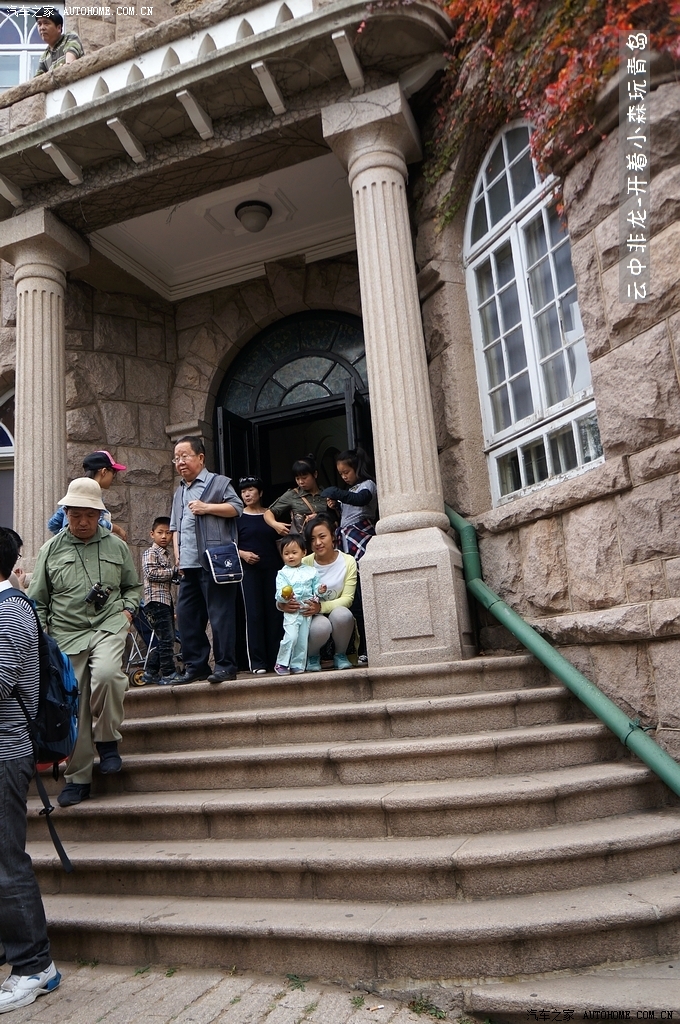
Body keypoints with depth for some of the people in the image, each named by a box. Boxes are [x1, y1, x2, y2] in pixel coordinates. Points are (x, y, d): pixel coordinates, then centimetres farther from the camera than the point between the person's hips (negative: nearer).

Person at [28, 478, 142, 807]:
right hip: (67, 633, 1)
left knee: (106, 673, -31)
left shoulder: (116, 546, 10)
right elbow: (37, 600, 13)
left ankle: (107, 740, -5)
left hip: (109, 625, -1)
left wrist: (127, 610, 4)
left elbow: (132, 586, 21)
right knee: (73, 707, 2)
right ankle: (77, 778, 18)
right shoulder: (51, 550, 8)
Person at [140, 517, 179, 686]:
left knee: (164, 640, 12)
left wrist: (177, 577, 15)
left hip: (166, 601, 9)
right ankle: (168, 675, -6)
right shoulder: (150, 553, -4)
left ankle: (150, 672, 21)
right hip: (156, 600, -9)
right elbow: (151, 573, -18)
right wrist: (173, 572, -14)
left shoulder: (166, 555, 22)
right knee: (167, 638, -11)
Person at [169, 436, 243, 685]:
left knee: (220, 614, -7)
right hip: (189, 565, 8)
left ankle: (225, 666, -1)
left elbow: (237, 507, -6)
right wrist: (177, 554, 13)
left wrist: (207, 507, -13)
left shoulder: (218, 482, 4)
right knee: (186, 615, 7)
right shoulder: (179, 492, 25)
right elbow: (175, 527, 25)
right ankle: (195, 665, 17)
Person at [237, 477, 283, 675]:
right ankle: (258, 662, -1)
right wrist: (243, 554, -14)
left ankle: (276, 659, 7)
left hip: (272, 569, 2)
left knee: (275, 614, 0)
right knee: (254, 615, -5)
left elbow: (280, 541, 16)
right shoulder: (238, 517, 6)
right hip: (249, 570, -2)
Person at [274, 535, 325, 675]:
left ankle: (297, 666, 19)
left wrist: (319, 590, -11)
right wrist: (284, 596, -28)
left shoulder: (311, 571, 9)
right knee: (291, 637, -16)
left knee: (303, 640, 6)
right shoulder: (283, 573, 1)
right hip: (291, 611, -3)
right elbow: (279, 594, -6)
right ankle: (281, 663, 1)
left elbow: (316, 586, 12)